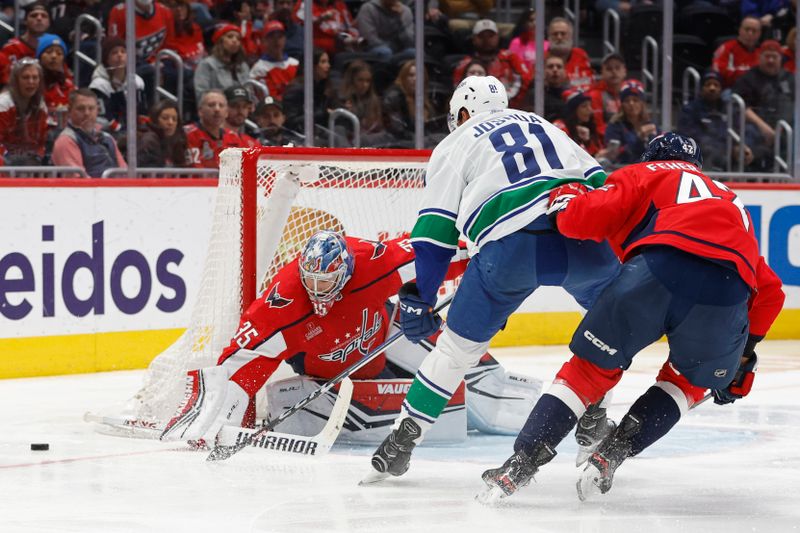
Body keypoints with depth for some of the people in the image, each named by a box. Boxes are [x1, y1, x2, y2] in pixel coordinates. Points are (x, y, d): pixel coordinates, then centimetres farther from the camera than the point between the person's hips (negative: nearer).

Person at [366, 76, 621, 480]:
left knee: (459, 344, 11)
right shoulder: (545, 128, 34)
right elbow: (601, 184, 24)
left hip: (511, 246, -2)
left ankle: (404, 436, 11)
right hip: (584, 235, 3)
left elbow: (435, 234, 13)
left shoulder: (454, 147, 23)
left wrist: (418, 298, 15)